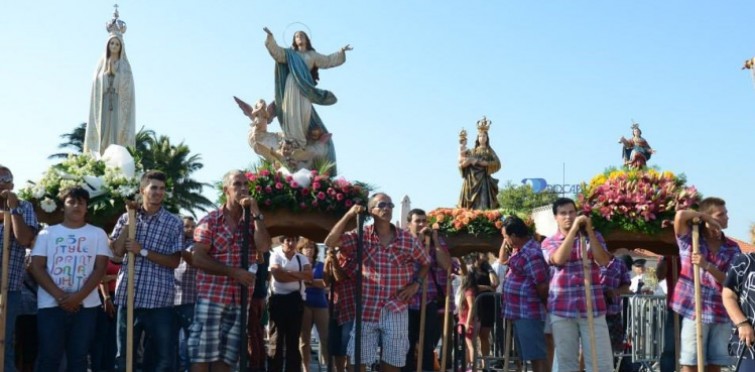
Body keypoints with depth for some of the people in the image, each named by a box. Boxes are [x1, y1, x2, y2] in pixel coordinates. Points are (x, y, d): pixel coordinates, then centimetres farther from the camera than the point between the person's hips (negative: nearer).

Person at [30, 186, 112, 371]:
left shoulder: (98, 234, 8)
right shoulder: (47, 233, 8)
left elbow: (100, 268, 0)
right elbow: (37, 267, 0)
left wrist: (78, 297, -13)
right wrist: (59, 296, -12)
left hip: (85, 305, 0)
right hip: (51, 304, 0)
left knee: (78, 357, 5)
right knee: (49, 356, 0)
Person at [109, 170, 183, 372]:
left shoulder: (174, 223, 1)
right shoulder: (127, 218, 8)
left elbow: (174, 261, -4)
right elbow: (116, 251, -3)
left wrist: (142, 251, -12)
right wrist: (130, 220, -7)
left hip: (159, 299, -2)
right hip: (128, 297, 2)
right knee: (123, 355, 11)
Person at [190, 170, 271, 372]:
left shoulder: (252, 222, 10)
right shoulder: (210, 220, 0)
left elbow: (264, 247, -7)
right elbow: (198, 259, -8)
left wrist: (256, 214, -10)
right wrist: (233, 272, -14)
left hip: (240, 299, 4)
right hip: (211, 296, -4)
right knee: (202, 356, -2)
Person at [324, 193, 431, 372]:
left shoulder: (407, 239, 2)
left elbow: (425, 263, 16)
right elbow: (330, 242, -13)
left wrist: (416, 284, 0)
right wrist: (349, 215, -15)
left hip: (396, 311, 1)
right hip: (366, 310, -1)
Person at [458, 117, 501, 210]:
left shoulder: (489, 151, 11)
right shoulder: (472, 151, 17)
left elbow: (497, 163, -6)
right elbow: (461, 163, 8)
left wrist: (480, 162, -11)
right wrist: (470, 160, -12)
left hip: (483, 180, -2)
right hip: (471, 180, 3)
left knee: (482, 204, -14)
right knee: (470, 204, -7)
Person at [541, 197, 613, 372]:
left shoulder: (593, 236, 11)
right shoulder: (549, 242, 8)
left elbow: (604, 261, -6)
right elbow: (559, 259, -14)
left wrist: (589, 231, -9)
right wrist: (574, 229, -13)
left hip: (592, 307, 0)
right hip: (562, 309, 0)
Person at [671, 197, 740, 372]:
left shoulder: (732, 248, 8)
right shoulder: (690, 239, -1)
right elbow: (681, 215, -20)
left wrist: (707, 266, -17)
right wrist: (704, 216, -5)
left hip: (721, 313, 4)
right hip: (695, 310, -4)